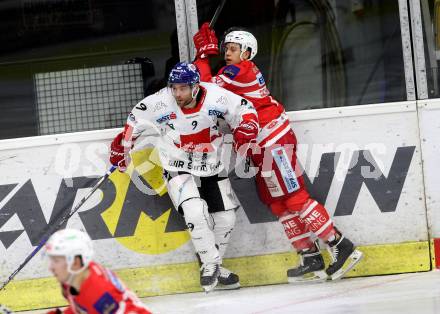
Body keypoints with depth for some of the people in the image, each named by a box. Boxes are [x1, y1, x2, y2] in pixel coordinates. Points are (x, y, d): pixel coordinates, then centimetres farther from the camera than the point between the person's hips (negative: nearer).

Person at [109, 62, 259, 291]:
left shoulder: (215, 96, -16)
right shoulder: (160, 103, -18)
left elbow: (244, 109, -1)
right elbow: (135, 119, -2)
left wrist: (245, 131, -17)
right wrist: (122, 147, 3)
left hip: (211, 169, 3)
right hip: (178, 169, -3)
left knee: (226, 218, 2)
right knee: (195, 210, -26)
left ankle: (213, 265, 22)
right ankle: (210, 264, -11)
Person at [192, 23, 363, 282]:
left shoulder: (239, 71, -12)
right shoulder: (245, 71, 17)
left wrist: (204, 55, -8)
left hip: (274, 143, -10)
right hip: (264, 147, 10)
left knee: (295, 199, -11)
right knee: (277, 204, 9)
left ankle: (341, 247, -10)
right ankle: (311, 258, 9)